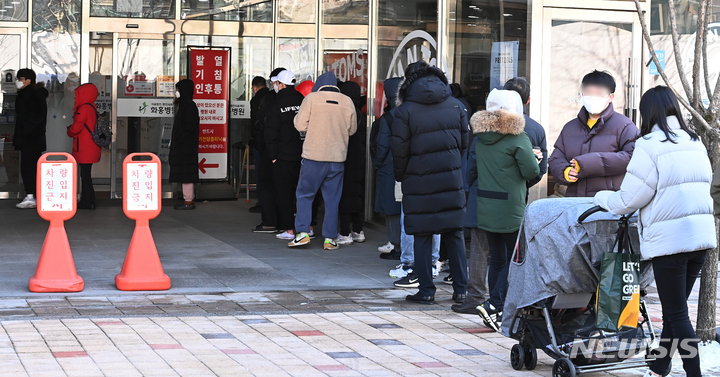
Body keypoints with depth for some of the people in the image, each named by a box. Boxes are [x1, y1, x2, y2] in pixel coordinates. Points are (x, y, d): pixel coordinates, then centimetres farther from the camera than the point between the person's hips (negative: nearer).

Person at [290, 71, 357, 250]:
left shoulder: (312, 98, -6)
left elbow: (300, 125, -5)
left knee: (305, 194, 8)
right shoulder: (347, 101, 3)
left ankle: (303, 233, 0)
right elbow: (352, 129, 12)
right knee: (332, 199, 8)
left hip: (314, 156, -2)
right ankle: (330, 239, 8)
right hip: (338, 158, 3)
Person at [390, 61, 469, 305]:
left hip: (419, 182, -3)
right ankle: (460, 290, 11)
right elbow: (465, 144, 7)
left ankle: (426, 291, 5)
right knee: (454, 234, 9)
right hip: (451, 180, 3)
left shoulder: (405, 110, -8)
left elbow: (399, 150, -7)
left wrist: (401, 177, 9)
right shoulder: (455, 106, 4)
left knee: (423, 237, 4)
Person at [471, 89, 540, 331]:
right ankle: (493, 305, -10)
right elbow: (532, 170, -13)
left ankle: (496, 312, 15)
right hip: (511, 209, -6)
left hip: (486, 208, 6)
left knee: (497, 260, 13)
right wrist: (531, 156, 6)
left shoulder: (482, 137, 7)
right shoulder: (517, 138, -13)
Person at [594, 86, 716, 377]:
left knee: (676, 314, -2)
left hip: (669, 240, -7)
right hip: (702, 235, 7)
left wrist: (601, 198, 11)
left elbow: (628, 200, -8)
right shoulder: (695, 144, 11)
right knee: (675, 310, 15)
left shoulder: (650, 146, -10)